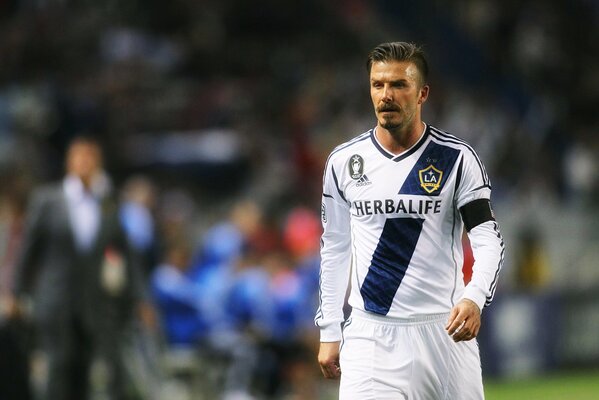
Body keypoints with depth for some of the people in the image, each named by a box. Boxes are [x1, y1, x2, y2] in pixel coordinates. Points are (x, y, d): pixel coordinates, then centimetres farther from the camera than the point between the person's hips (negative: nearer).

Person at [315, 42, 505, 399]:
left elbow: (489, 238, -7)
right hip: (369, 336, 1)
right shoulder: (344, 162, 6)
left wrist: (474, 298, -26)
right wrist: (329, 331, 10)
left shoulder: (457, 158, -1)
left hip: (444, 329, -1)